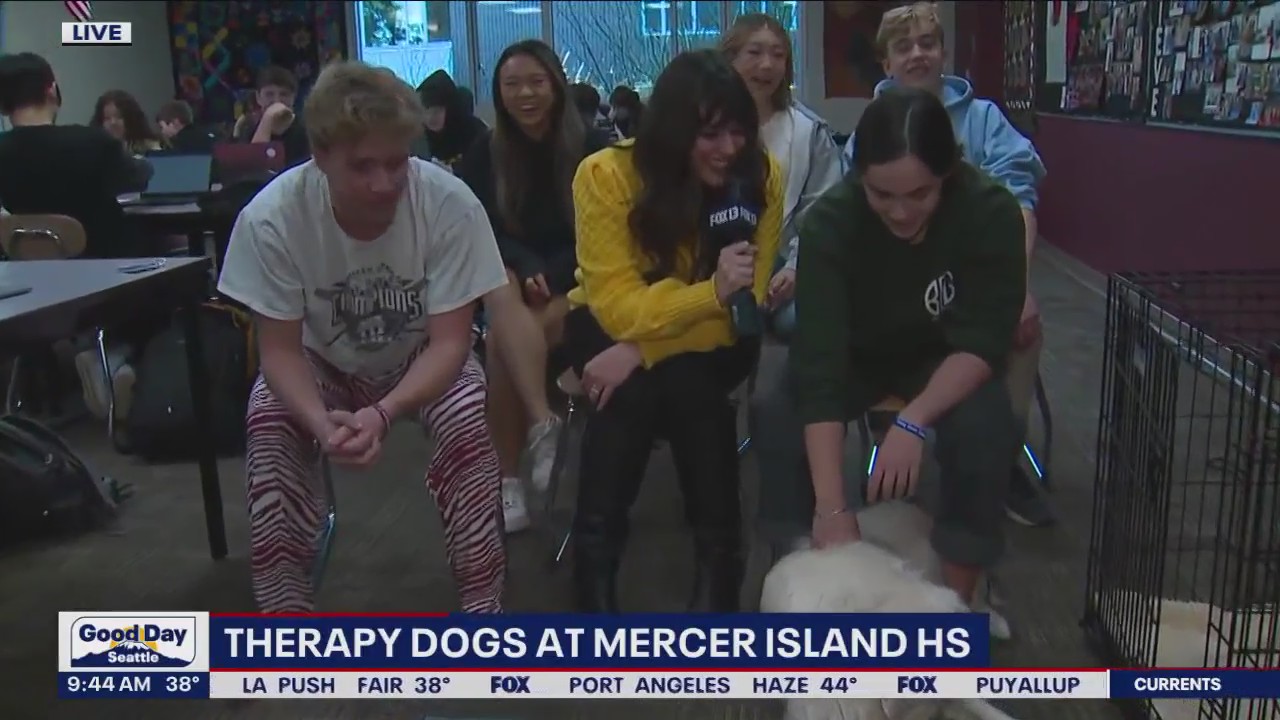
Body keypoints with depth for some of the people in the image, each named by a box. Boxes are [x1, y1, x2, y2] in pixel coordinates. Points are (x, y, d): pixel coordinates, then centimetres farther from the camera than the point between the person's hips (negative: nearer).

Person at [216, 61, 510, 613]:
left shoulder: (450, 204, -30)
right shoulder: (271, 217, -28)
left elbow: (449, 342, -24)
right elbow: (280, 349, -19)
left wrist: (383, 412, -43)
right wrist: (322, 421, -41)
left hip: (423, 361, 0)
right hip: (324, 363, 1)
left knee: (468, 423, -29)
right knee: (268, 423, -27)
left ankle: (483, 606, -14)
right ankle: (285, 614, -13)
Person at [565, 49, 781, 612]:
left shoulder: (761, 177, -12)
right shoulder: (606, 174, -17)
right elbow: (618, 304, -21)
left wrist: (643, 351, -24)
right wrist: (711, 292, -36)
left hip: (710, 339, 1)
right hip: (608, 326, -1)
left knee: (682, 385, -26)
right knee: (637, 388, -27)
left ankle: (716, 586, -13)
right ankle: (596, 591, -16)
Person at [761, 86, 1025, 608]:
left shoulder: (991, 212, -27)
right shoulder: (829, 222, -28)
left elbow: (982, 342, -24)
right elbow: (819, 364, -34)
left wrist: (913, 421, -41)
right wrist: (833, 507, -40)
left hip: (946, 360, 0)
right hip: (856, 355, 0)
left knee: (986, 432, -30)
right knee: (780, 433, -26)